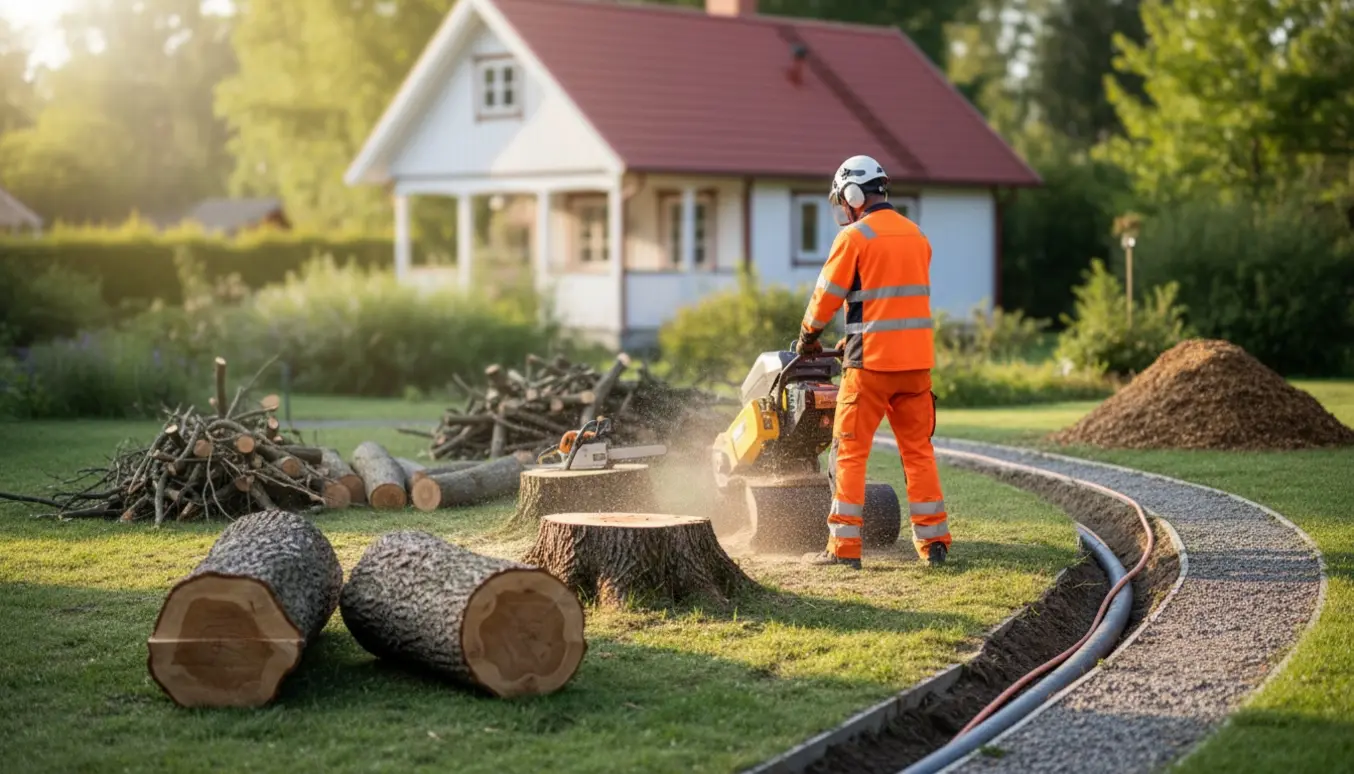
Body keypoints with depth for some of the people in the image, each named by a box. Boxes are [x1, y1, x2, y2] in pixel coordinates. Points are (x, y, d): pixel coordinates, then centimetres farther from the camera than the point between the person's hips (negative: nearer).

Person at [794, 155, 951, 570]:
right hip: (917, 361, 6)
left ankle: (844, 547, -1)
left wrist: (807, 338, 16)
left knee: (850, 452, 0)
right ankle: (933, 541, 11)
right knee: (918, 449, 12)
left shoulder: (854, 237, -8)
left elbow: (827, 295, -2)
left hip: (871, 363, -6)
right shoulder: (916, 236, 13)